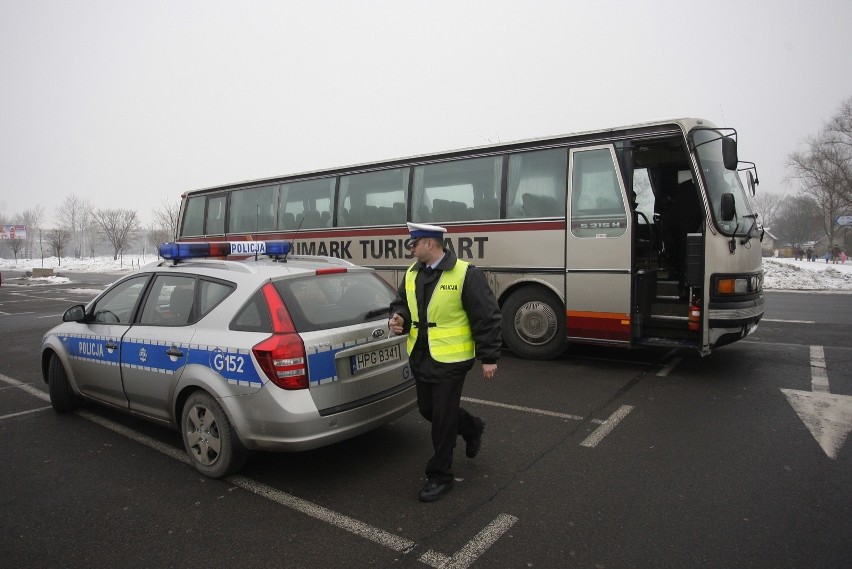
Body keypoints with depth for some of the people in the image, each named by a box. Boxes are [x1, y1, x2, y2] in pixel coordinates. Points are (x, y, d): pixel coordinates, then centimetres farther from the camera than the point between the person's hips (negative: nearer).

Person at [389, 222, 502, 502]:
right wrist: (397, 319, -8)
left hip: (450, 360, -7)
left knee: (442, 419, 2)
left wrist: (489, 357, -12)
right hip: (420, 358, 7)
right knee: (427, 410, 19)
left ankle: (439, 477, 22)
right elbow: (401, 303, 16)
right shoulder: (412, 274, 5)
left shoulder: (465, 274, -15)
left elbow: (487, 318, -13)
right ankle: (472, 428, 46)